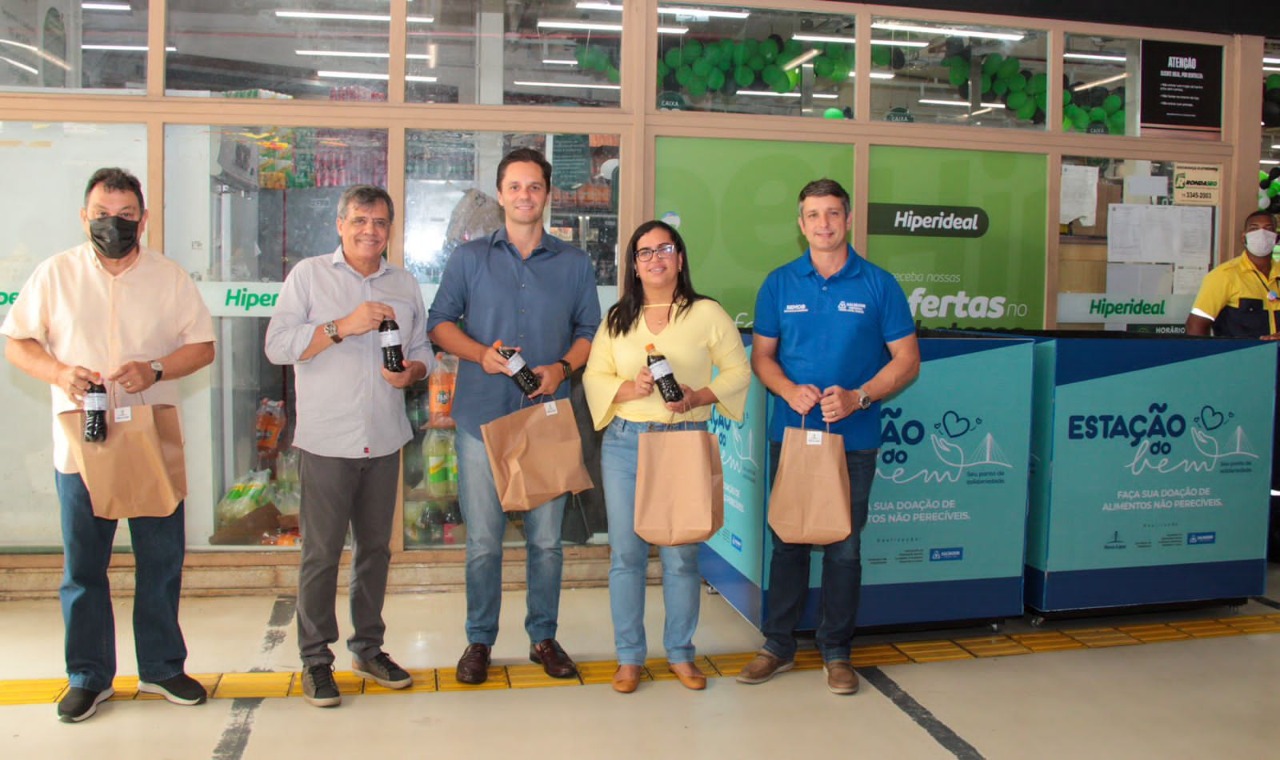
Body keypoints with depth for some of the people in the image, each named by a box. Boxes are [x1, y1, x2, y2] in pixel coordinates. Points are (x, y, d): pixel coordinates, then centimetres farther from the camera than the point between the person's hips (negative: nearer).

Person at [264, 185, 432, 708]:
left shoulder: (405, 285, 13)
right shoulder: (308, 276, 1)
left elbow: (423, 350, 16)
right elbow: (278, 345, -8)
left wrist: (411, 372, -7)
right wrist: (342, 327, -18)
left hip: (384, 440, 4)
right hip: (326, 440, -4)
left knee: (375, 547, 12)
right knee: (321, 552, 0)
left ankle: (368, 649, 25)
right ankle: (315, 659, 12)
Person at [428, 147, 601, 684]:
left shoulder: (574, 264, 9)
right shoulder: (469, 259, 8)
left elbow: (590, 331, 10)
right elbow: (439, 323, 7)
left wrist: (562, 367, -9)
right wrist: (481, 354, -11)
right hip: (482, 417, 0)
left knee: (546, 537, 7)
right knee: (482, 540, 4)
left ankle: (543, 636, 23)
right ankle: (479, 640, 19)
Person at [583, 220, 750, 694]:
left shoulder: (707, 314, 3)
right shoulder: (617, 319, 11)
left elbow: (738, 371, 3)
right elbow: (594, 378, 9)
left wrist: (698, 397, -13)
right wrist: (632, 388, -11)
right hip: (624, 442, 2)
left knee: (681, 555, 2)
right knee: (625, 553, 4)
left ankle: (681, 654, 19)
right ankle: (629, 658, 16)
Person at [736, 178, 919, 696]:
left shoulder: (878, 285, 0)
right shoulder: (779, 284, 5)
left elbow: (907, 361, 0)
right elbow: (761, 356, 9)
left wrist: (858, 397, -15)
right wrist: (790, 391, -11)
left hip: (853, 438, -1)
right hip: (790, 433, 2)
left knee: (844, 546, 6)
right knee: (787, 540, 9)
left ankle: (836, 651, 21)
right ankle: (778, 645, 22)